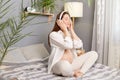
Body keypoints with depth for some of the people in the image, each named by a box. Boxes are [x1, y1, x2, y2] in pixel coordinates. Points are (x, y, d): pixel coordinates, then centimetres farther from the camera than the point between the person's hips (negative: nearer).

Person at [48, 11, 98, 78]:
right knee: (64, 65, -43)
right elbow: (68, 45, -23)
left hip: (73, 62, 7)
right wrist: (65, 29, -12)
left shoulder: (70, 33, 12)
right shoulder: (53, 34, -9)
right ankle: (73, 73, -9)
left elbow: (79, 45, -6)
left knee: (94, 53, -4)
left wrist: (71, 30, -1)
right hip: (59, 64, -6)